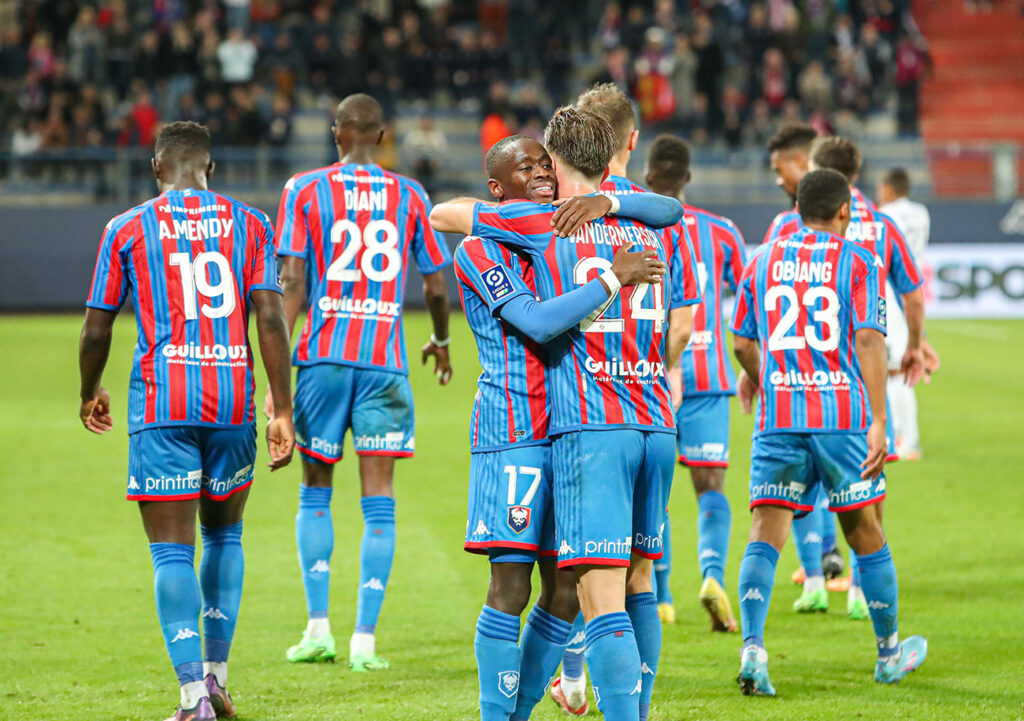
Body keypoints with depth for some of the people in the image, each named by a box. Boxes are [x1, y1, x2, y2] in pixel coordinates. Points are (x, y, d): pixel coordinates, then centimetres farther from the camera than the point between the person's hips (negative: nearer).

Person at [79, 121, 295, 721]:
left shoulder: (128, 229, 4)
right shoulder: (250, 224, 7)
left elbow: (97, 330, 6)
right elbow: (270, 319, -3)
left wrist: (90, 394, 24)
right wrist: (282, 411, -1)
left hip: (162, 405, -2)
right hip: (232, 401, 2)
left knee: (173, 551, -1)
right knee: (225, 535, 21)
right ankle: (217, 673, 20)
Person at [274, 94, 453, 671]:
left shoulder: (306, 190, 3)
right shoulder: (409, 196, 7)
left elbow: (291, 282, -5)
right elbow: (438, 284, 12)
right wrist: (441, 341, 31)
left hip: (323, 357, 0)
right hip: (385, 359, 0)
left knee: (316, 492, 14)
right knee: (379, 502, 1)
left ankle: (319, 628, 6)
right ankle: (365, 639, -5)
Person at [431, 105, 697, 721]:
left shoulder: (543, 224, 0)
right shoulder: (654, 225, 13)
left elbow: (443, 214, 10)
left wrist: (484, 209, 31)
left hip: (588, 425, -5)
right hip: (656, 425, 5)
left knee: (603, 601, -11)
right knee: (638, 583, 18)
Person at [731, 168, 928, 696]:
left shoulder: (762, 261, 11)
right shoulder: (857, 262, 1)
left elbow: (742, 343, 16)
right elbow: (868, 341, -10)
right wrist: (878, 421, -13)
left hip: (777, 416, 2)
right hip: (842, 414, -2)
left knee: (765, 533, -3)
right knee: (864, 532, 13)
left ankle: (753, 648, -23)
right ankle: (889, 652, 27)